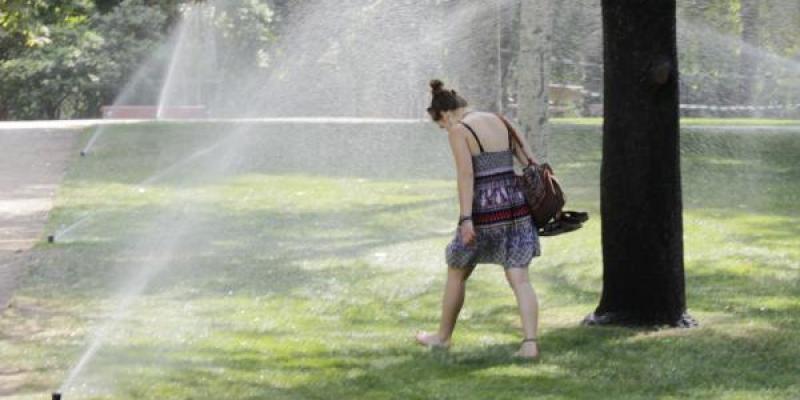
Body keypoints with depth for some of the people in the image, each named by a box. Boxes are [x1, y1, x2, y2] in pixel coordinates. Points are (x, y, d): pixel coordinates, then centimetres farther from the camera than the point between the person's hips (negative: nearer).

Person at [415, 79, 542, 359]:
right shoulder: (499, 122, 14)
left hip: (484, 207, -6)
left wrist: (466, 219, -20)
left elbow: (466, 175, -17)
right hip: (516, 203, 6)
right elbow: (529, 161, 12)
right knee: (519, 279, 2)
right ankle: (530, 343, -12)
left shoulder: (459, 131, -7)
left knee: (457, 273, 15)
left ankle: (443, 336, 29)